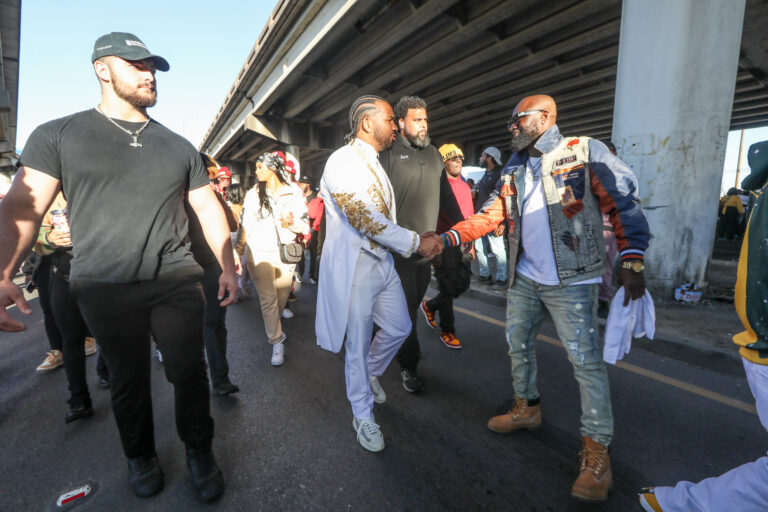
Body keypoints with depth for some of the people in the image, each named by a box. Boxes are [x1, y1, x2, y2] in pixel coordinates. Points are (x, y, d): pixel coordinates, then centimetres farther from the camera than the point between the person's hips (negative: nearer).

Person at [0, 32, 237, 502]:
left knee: (190, 372, 5)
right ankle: (141, 458, 35)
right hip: (106, 289, -1)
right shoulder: (58, 136, 4)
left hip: (177, 283, 2)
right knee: (129, 380, 12)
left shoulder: (179, 146, 11)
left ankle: (200, 452, 26)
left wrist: (228, 266, 2)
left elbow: (208, 207, 10)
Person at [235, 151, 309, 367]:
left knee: (281, 297, 10)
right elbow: (245, 226, 10)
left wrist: (292, 223, -19)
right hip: (259, 254, 0)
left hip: (285, 253, 0)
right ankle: (277, 343, 6)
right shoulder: (253, 194, 7)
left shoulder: (294, 193, 2)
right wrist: (238, 252, 7)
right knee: (268, 298, -5)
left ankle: (273, 326, 40)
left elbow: (305, 225, 1)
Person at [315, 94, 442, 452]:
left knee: (399, 327, 16)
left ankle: (370, 373, 44)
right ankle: (363, 416, 25)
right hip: (354, 266, -9)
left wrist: (423, 240, 7)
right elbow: (364, 220, -24)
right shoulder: (343, 161, -15)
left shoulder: (374, 164, 15)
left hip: (383, 261, 9)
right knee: (358, 345, 4)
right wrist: (416, 242, -18)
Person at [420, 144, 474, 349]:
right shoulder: (439, 183, -7)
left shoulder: (465, 187, 18)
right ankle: (447, 330, 18)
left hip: (463, 244, 8)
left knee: (462, 284, 12)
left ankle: (430, 306, 35)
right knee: (448, 287, 0)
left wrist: (471, 242, 20)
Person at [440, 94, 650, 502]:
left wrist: (632, 260, -18)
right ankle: (527, 408, 39)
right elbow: (490, 215, 6)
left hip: (571, 283, -6)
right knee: (518, 344, 17)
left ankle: (596, 449, 13)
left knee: (585, 360, -3)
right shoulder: (514, 168, 11)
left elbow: (624, 204, -9)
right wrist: (448, 237, -6)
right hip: (524, 279, 7)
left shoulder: (585, 152, -6)